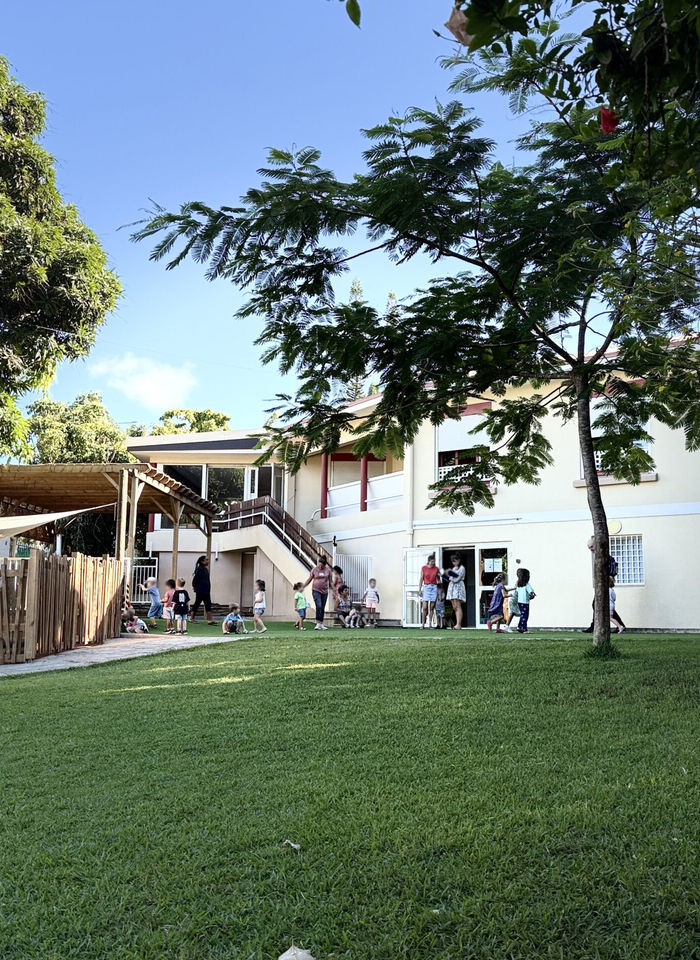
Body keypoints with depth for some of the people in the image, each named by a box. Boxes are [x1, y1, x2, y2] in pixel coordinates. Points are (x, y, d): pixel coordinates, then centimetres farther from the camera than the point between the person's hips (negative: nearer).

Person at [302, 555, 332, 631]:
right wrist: (303, 586, 0)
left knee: (322, 608, 6)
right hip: (316, 590, -2)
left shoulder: (328, 570, 4)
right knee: (318, 606, -17)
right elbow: (309, 579, 7)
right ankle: (318, 624, -16)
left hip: (324, 591, 2)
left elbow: (330, 581, 13)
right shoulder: (314, 569, 0)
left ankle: (321, 624, 14)